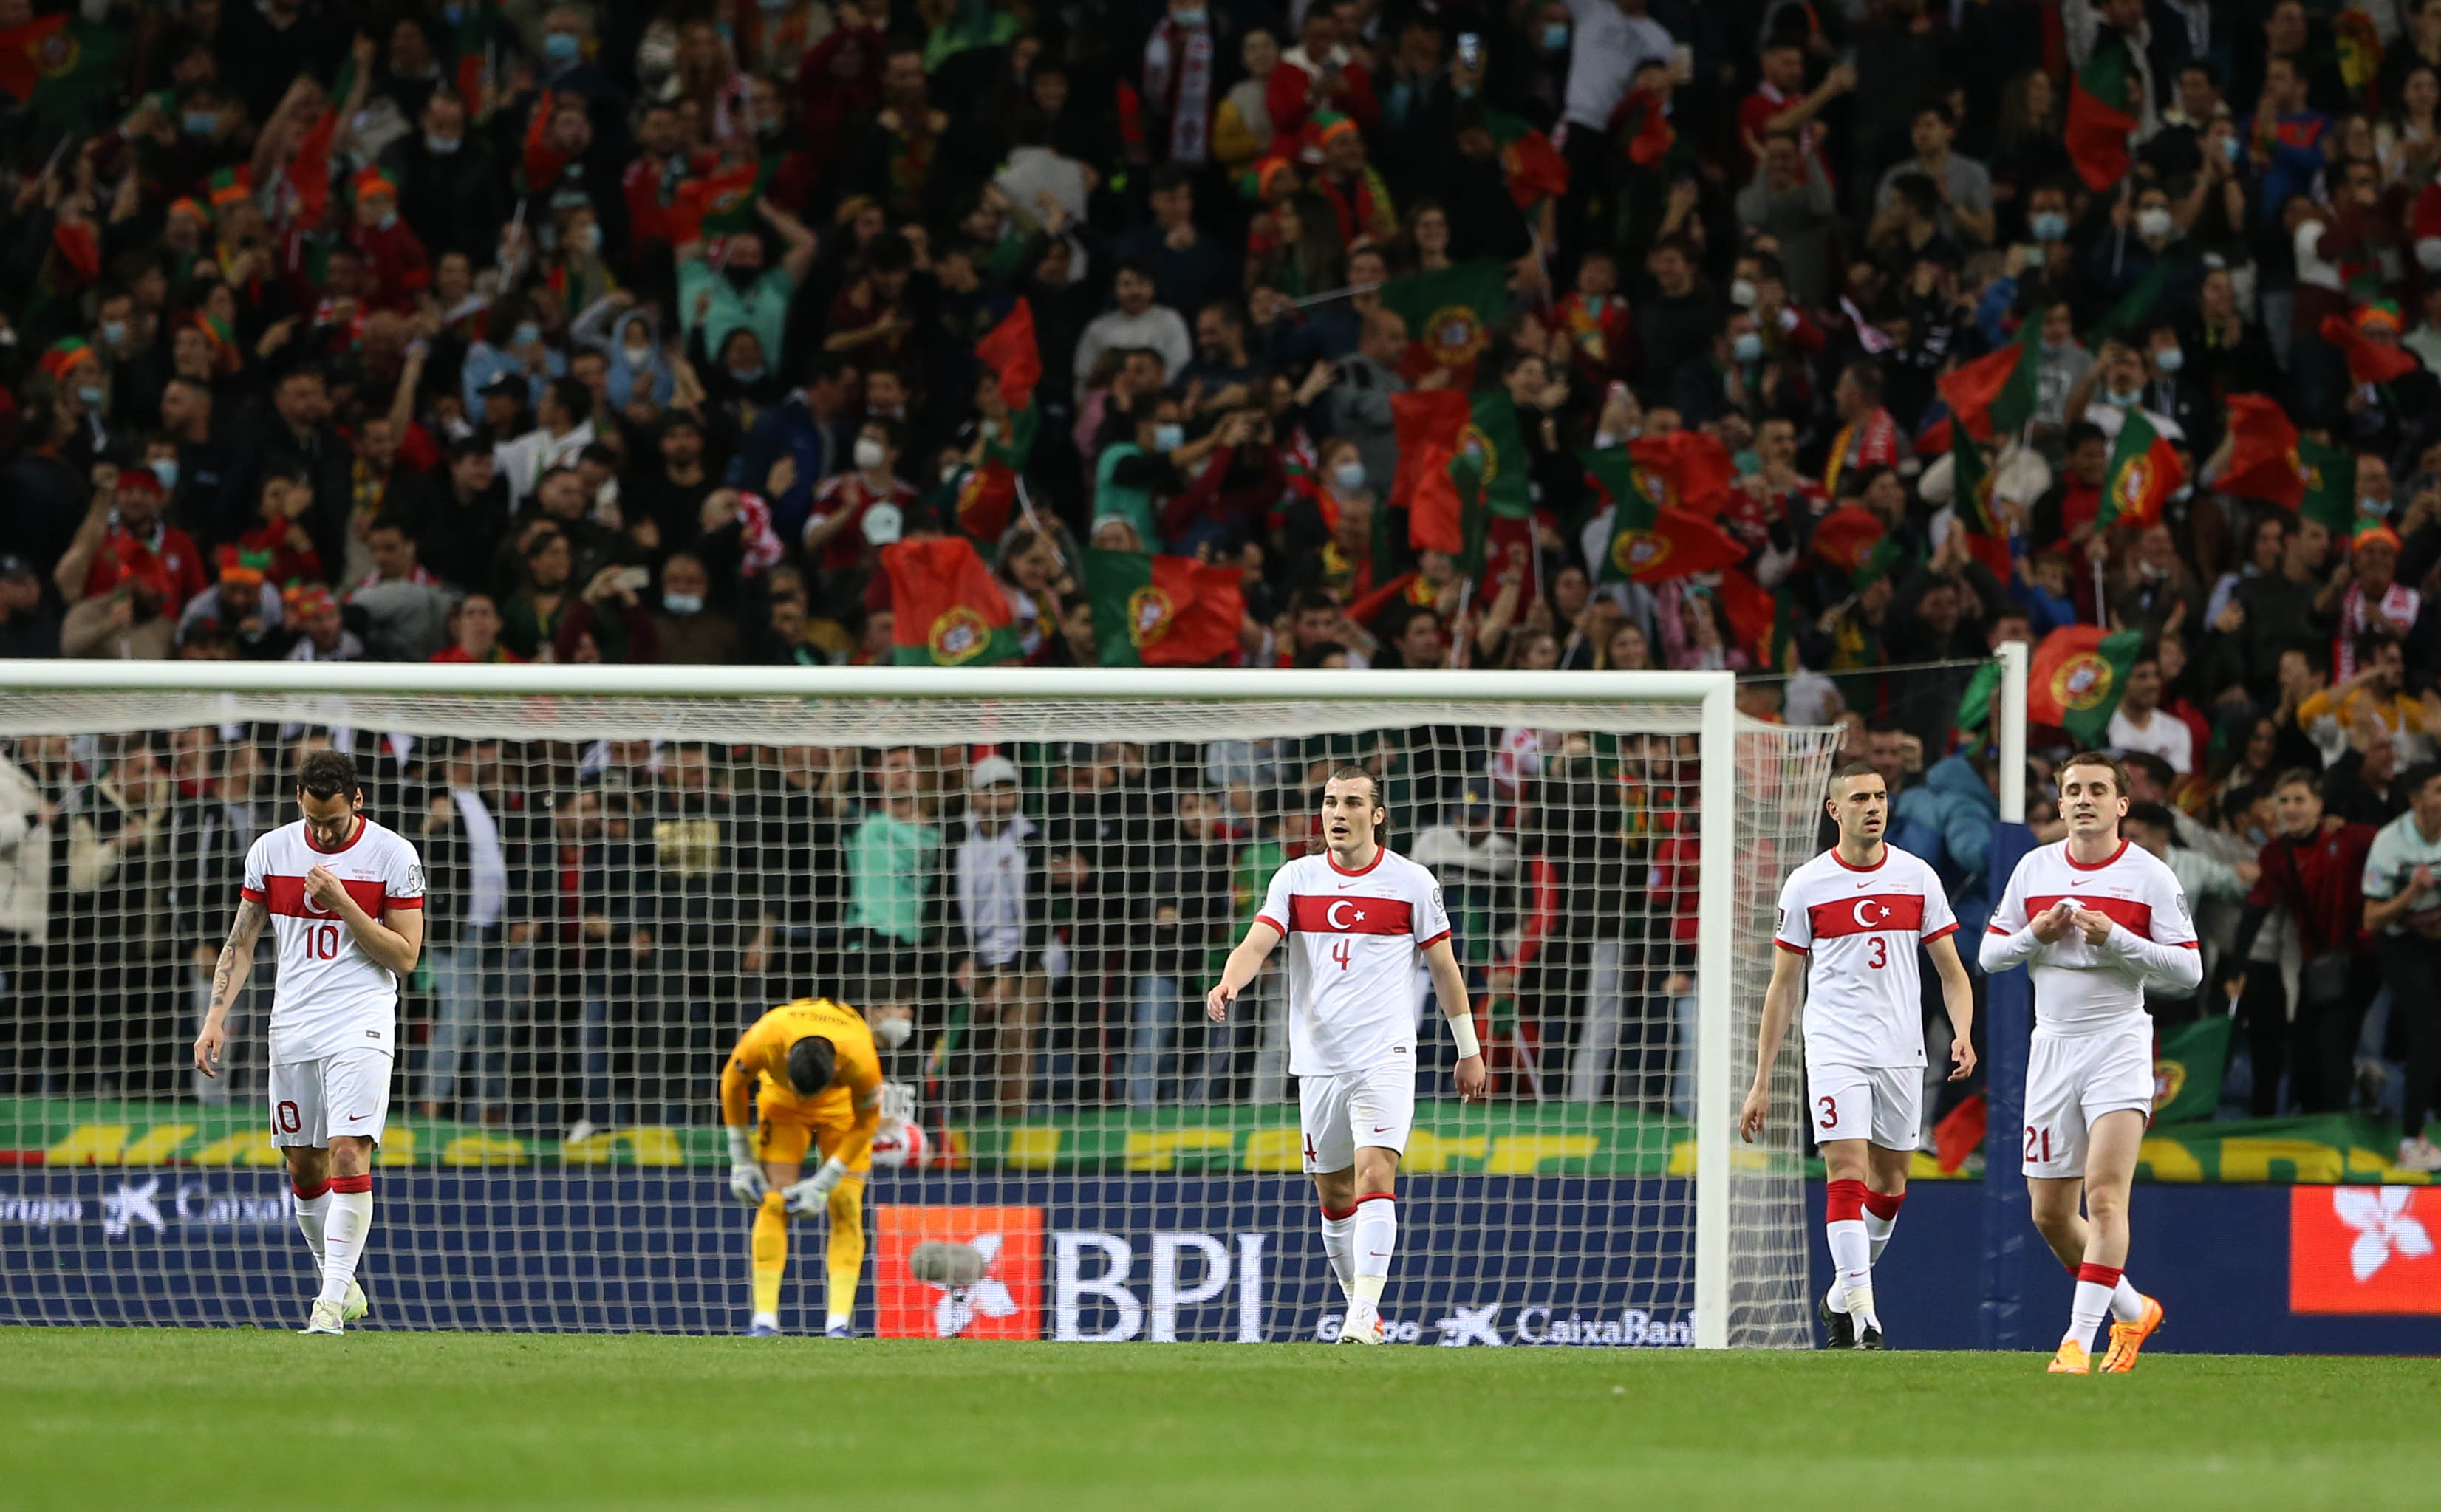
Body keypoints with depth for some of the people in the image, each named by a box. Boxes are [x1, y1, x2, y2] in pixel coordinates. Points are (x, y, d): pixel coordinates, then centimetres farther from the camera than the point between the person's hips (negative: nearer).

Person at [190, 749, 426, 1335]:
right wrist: (216, 1017, 1)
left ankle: (332, 1303, -19)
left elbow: (405, 957, -7)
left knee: (349, 1154, -17)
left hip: (360, 1023, -4)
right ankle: (339, 1282, 26)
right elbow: (241, 943, 12)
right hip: (293, 1024, 4)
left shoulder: (393, 856, -5)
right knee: (303, 1166, 8)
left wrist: (342, 903, -16)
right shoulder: (271, 851, 4)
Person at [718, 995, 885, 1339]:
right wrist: (741, 1161, -10)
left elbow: (866, 1122, -19)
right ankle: (764, 1319, -12)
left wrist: (823, 1184, -18)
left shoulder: (861, 1062, -39)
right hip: (780, 1101, 1)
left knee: (845, 1206, -12)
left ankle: (839, 1322, -13)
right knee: (773, 1205, -11)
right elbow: (732, 1082, -14)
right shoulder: (764, 1041, -38)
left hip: (843, 1105, -1)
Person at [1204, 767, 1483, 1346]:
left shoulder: (1412, 883, 1)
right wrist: (1229, 983, -29)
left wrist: (1469, 1050, 13)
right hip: (1318, 1059, 3)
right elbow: (1258, 942, -7)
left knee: (1375, 1175, -20)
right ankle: (1358, 1303, 27)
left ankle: (1363, 1317, -25)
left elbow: (1444, 967, 9)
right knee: (1333, 1196, 10)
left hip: (1385, 1059, -3)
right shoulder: (1296, 879, 6)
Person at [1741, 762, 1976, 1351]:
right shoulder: (1806, 886, 1)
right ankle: (1861, 1318, -19)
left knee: (1889, 1185, 10)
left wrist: (1962, 1034, -10)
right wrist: (1761, 1082, 3)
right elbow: (1782, 987, 5)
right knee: (1847, 1176, -15)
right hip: (1834, 1052, -3)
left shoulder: (1917, 878, 6)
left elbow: (1951, 972, 9)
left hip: (1901, 1054, 3)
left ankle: (1843, 1295, 30)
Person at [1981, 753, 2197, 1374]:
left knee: (2105, 1196, -18)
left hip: (2118, 1043, -5)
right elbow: (1990, 953, 13)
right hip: (2052, 1044, 5)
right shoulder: (2033, 868, 8)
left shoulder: (2150, 876, -3)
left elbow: (2188, 971, -4)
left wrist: (2116, 938, -16)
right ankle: (2133, 1311, 26)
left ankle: (2079, 1338, -19)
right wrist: (2037, 935, -7)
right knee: (2050, 1213, 5)